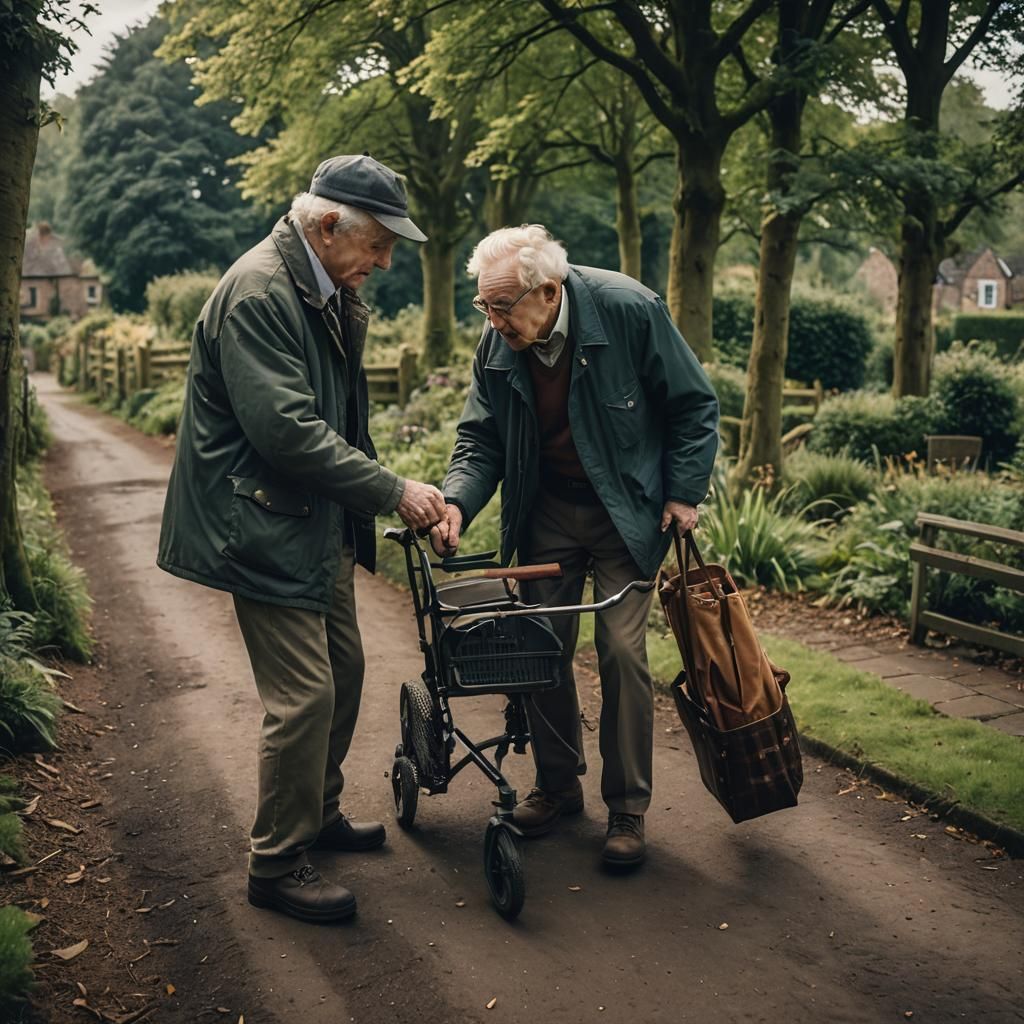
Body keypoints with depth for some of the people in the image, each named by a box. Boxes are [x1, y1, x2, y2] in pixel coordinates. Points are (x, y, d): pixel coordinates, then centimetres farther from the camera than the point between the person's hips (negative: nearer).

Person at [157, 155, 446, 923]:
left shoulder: (334, 295, 11)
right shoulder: (257, 293, -20)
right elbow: (285, 429, -28)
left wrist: (387, 496, 8)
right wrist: (393, 491, -23)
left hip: (322, 521, 10)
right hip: (266, 526, -10)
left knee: (343, 670, 17)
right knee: (303, 695, -7)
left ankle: (320, 814, 35)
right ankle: (277, 864, 10)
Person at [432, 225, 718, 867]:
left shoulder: (628, 309, -20)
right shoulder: (498, 344, -9)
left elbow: (694, 404, -9)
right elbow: (481, 439, 0)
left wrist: (685, 492, -11)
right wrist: (457, 503, -18)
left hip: (627, 513, -4)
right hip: (546, 513, 4)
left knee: (622, 651, -7)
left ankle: (628, 808, 9)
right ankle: (558, 784, 26)